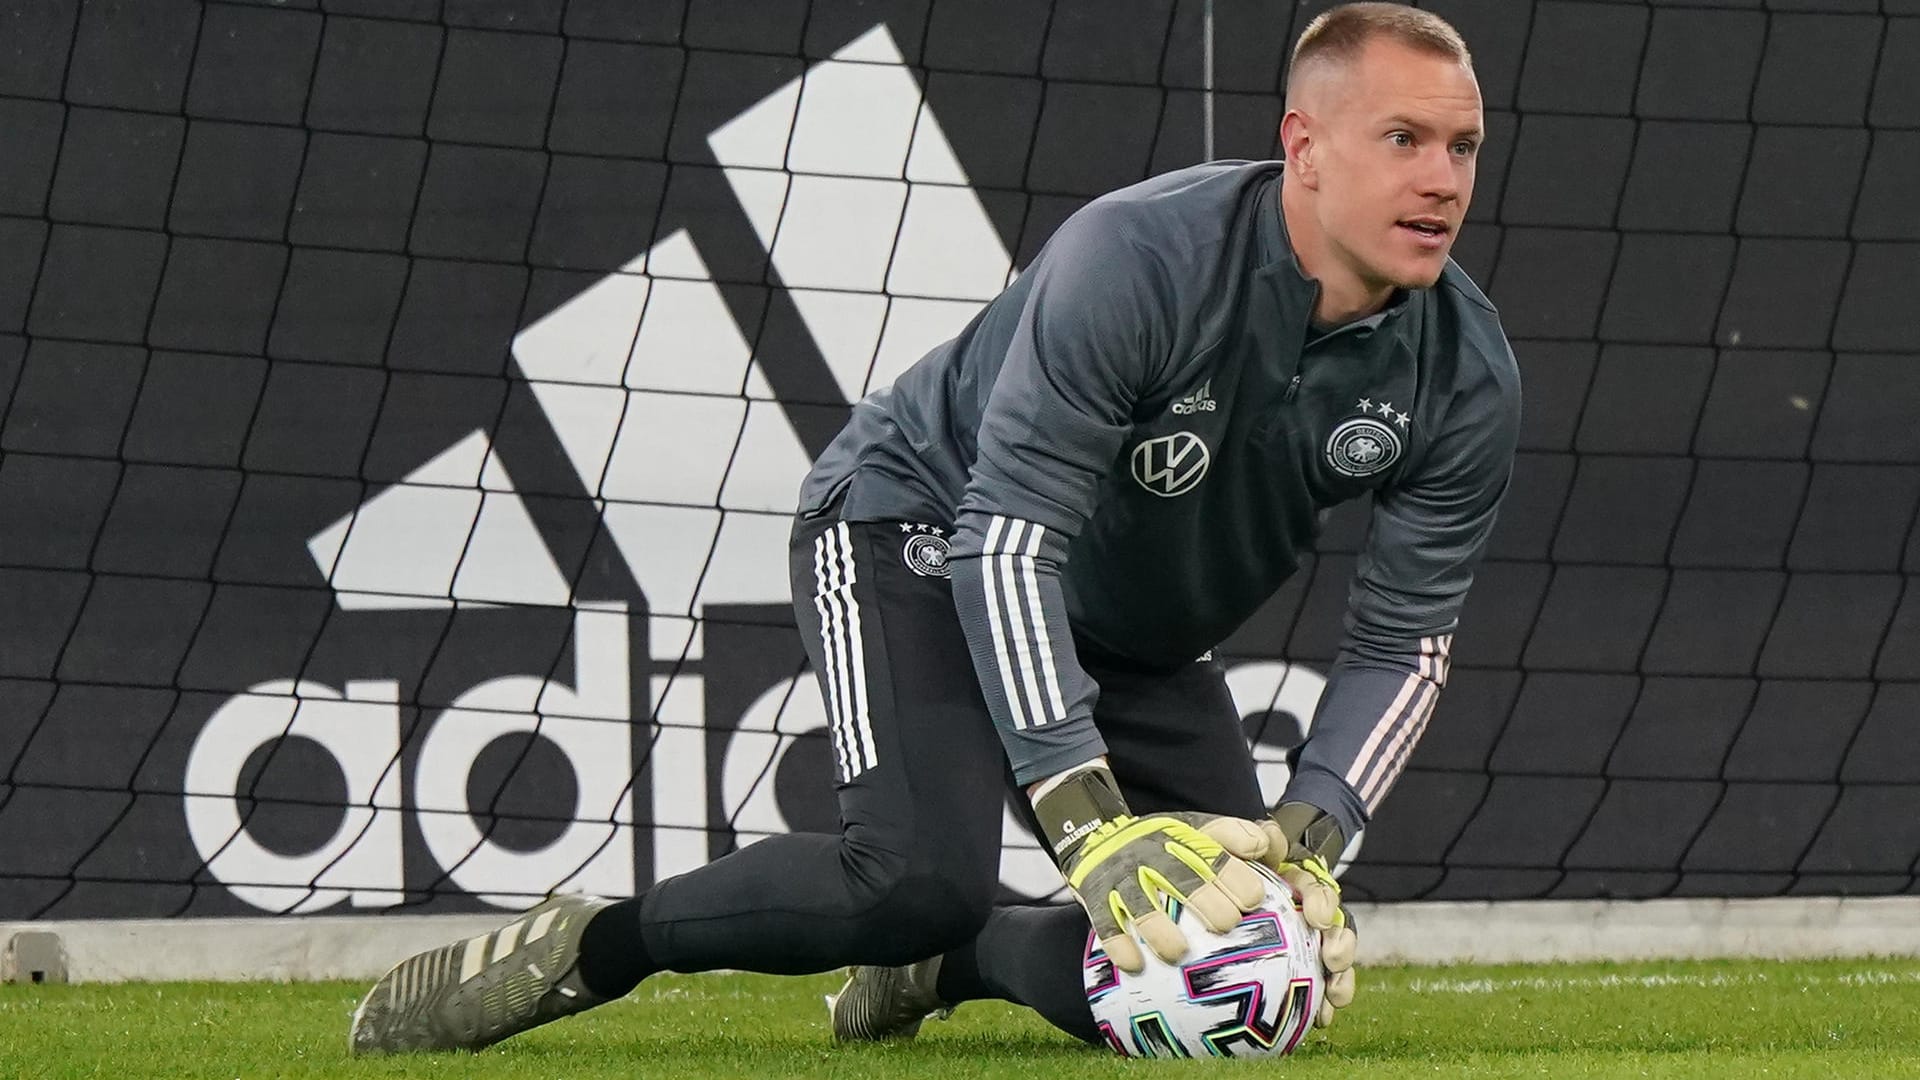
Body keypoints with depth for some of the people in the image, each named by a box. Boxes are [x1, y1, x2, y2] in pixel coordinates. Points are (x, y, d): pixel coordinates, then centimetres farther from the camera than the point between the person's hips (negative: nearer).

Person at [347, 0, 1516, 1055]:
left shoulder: (1464, 376, -17)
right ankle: (584, 948, -12)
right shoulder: (1139, 259, -33)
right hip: (920, 530, -6)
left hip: (1141, 639, 6)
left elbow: (1406, 641, -9)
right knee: (921, 873, -32)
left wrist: (1305, 844, -25)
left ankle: (939, 966, 16)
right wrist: (1092, 826, -43)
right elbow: (1009, 545, -35)